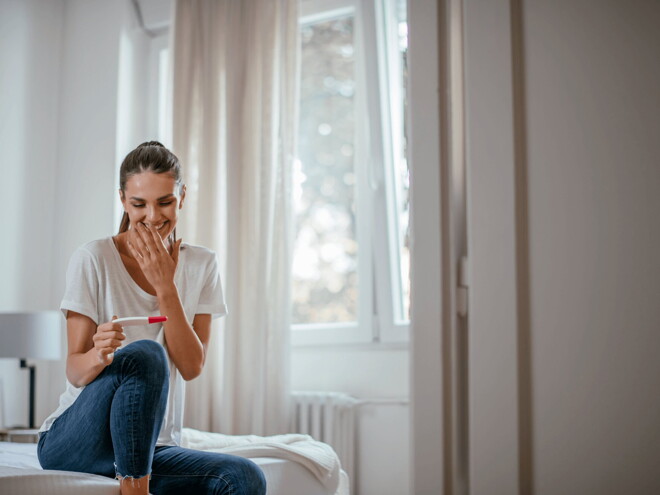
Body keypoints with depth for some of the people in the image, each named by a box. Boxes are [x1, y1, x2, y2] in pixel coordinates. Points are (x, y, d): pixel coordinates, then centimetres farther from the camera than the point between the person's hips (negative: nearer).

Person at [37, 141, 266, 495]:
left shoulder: (201, 265, 5)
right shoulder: (93, 260, -7)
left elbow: (191, 367, -4)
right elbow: (74, 371, -10)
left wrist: (165, 286, -14)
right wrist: (99, 355, -34)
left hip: (152, 449, 3)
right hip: (71, 442, -3)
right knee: (146, 354, -33)